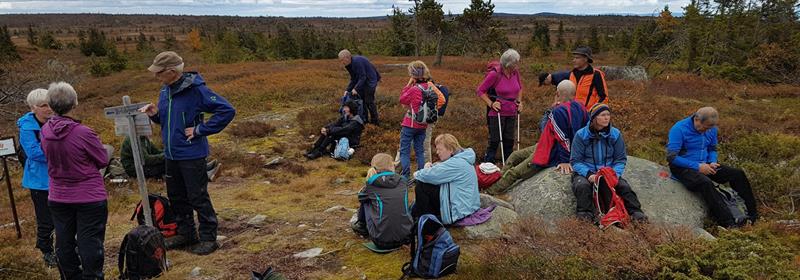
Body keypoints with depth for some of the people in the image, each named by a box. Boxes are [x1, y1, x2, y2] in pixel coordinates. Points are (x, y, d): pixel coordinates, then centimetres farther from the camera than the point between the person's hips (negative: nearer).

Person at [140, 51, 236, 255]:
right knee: (176, 196, 17)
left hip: (192, 155, -8)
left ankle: (208, 238, 13)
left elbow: (227, 111, -21)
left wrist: (200, 130, -18)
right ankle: (186, 234, 33)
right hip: (171, 154, 8)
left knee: (198, 198, 0)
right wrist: (155, 114, -2)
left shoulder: (195, 89, -17)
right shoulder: (165, 90, 7)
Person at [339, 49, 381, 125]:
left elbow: (362, 77, -26)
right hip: (363, 81, 10)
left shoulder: (357, 62, -26)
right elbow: (353, 79, 7)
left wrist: (356, 89, -30)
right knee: (361, 99, 10)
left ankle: (375, 121, -1)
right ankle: (364, 119, 19)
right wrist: (348, 90, -2)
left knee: (369, 101, -10)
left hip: (371, 80, -10)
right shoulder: (349, 65, 3)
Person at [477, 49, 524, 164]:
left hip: (512, 113, 6)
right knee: (494, 141, 0)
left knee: (509, 141, 13)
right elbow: (480, 91, -8)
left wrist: (519, 101, 10)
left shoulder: (515, 72, 1)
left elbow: (520, 87, 21)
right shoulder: (495, 74, -15)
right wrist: (491, 104, -14)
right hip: (498, 113, -6)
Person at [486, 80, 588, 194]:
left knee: (513, 173, -2)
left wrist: (565, 161, -21)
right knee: (515, 156, 20)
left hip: (550, 155, -10)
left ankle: (489, 193, 8)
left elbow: (563, 138, -27)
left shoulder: (559, 111, -28)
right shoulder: (580, 107, -2)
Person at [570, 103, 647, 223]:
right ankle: (585, 215, -33)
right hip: (586, 172, -2)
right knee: (582, 186, -34)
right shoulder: (581, 135, -6)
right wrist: (589, 174, -23)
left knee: (624, 186, -25)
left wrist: (615, 173, -14)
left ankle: (636, 212, -18)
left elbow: (621, 159, 7)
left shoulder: (615, 134, 2)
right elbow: (575, 161, -6)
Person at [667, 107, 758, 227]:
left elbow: (712, 149, 19)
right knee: (706, 183, -35)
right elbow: (671, 157, -22)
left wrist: (712, 163, -4)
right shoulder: (679, 129, -19)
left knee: (738, 174, -6)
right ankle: (727, 223, -31)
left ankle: (753, 216, 1)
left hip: (704, 165, 7)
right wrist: (697, 166, -22)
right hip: (683, 168, -7)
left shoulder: (711, 129, 4)